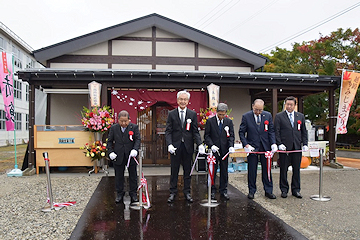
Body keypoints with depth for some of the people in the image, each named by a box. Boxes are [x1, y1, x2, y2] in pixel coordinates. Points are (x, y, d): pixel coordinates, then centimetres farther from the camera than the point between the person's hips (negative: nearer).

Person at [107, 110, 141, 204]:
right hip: (118, 157, 1)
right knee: (119, 176, 11)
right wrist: (110, 152, -8)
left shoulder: (134, 127, -3)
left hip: (131, 156, -1)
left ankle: (133, 194, 23)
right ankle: (119, 194, 25)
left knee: (133, 176, 9)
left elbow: (138, 139, -7)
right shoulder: (113, 128, 2)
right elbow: (109, 141, 6)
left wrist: (135, 149, -24)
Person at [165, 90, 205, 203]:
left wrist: (200, 144, -12)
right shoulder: (171, 114, 1)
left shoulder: (193, 114, 4)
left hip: (188, 146, 1)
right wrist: (169, 144, -18)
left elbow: (195, 132, 2)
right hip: (175, 146, -1)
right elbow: (168, 131, -3)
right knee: (174, 171, 8)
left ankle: (187, 192, 21)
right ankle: (173, 192, 19)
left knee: (187, 171, 10)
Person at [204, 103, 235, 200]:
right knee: (213, 171, 4)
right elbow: (206, 136, -2)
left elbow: (231, 135, 6)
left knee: (224, 171, 8)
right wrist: (211, 145, -15)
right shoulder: (210, 121, -2)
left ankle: (223, 191, 18)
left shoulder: (229, 121, 6)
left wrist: (231, 146, -11)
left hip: (224, 150, 2)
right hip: (214, 150, -2)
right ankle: (212, 191, 15)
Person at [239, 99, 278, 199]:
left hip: (265, 147, 2)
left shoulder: (268, 115, 3)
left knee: (267, 169, 8)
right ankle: (252, 191, 18)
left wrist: (273, 144, -9)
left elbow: (271, 131, 4)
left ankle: (268, 191, 19)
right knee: (252, 170, 5)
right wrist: (246, 145, -13)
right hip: (252, 147, -2)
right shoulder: (246, 116, -4)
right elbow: (241, 132, -3)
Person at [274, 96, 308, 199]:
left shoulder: (300, 116, 12)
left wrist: (305, 144, 3)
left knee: (296, 169, 8)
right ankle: (284, 190, 15)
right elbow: (276, 132, -2)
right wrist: (279, 144, -11)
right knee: (283, 169, 4)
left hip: (297, 147, 3)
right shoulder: (279, 116, 2)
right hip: (284, 147, -3)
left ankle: (296, 190, 19)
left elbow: (304, 132, 13)